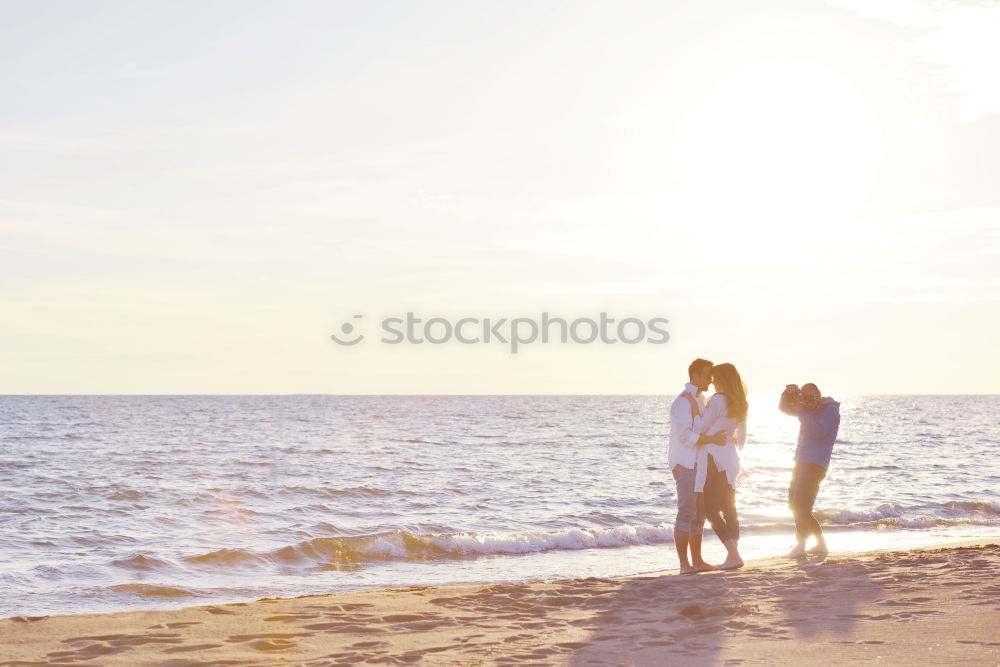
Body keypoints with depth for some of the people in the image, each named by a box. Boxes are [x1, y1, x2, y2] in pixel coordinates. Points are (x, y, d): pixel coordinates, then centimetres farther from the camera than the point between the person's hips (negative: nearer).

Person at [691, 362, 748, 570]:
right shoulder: (740, 404, 11)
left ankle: (734, 554, -14)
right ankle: (733, 555, 9)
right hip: (729, 458, 8)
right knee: (729, 508, 12)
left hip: (713, 459, -8)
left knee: (711, 509, -5)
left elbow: (699, 428, -12)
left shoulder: (718, 401, -15)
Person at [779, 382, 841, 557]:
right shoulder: (807, 409, 15)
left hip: (815, 465, -9)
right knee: (795, 504, 11)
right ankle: (821, 544, 17)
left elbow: (817, 432, -23)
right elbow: (783, 407, 16)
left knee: (800, 504, -16)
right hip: (802, 463, 9)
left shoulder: (830, 410, -10)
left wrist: (801, 411, -20)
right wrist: (788, 393, -5)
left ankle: (800, 545, -18)